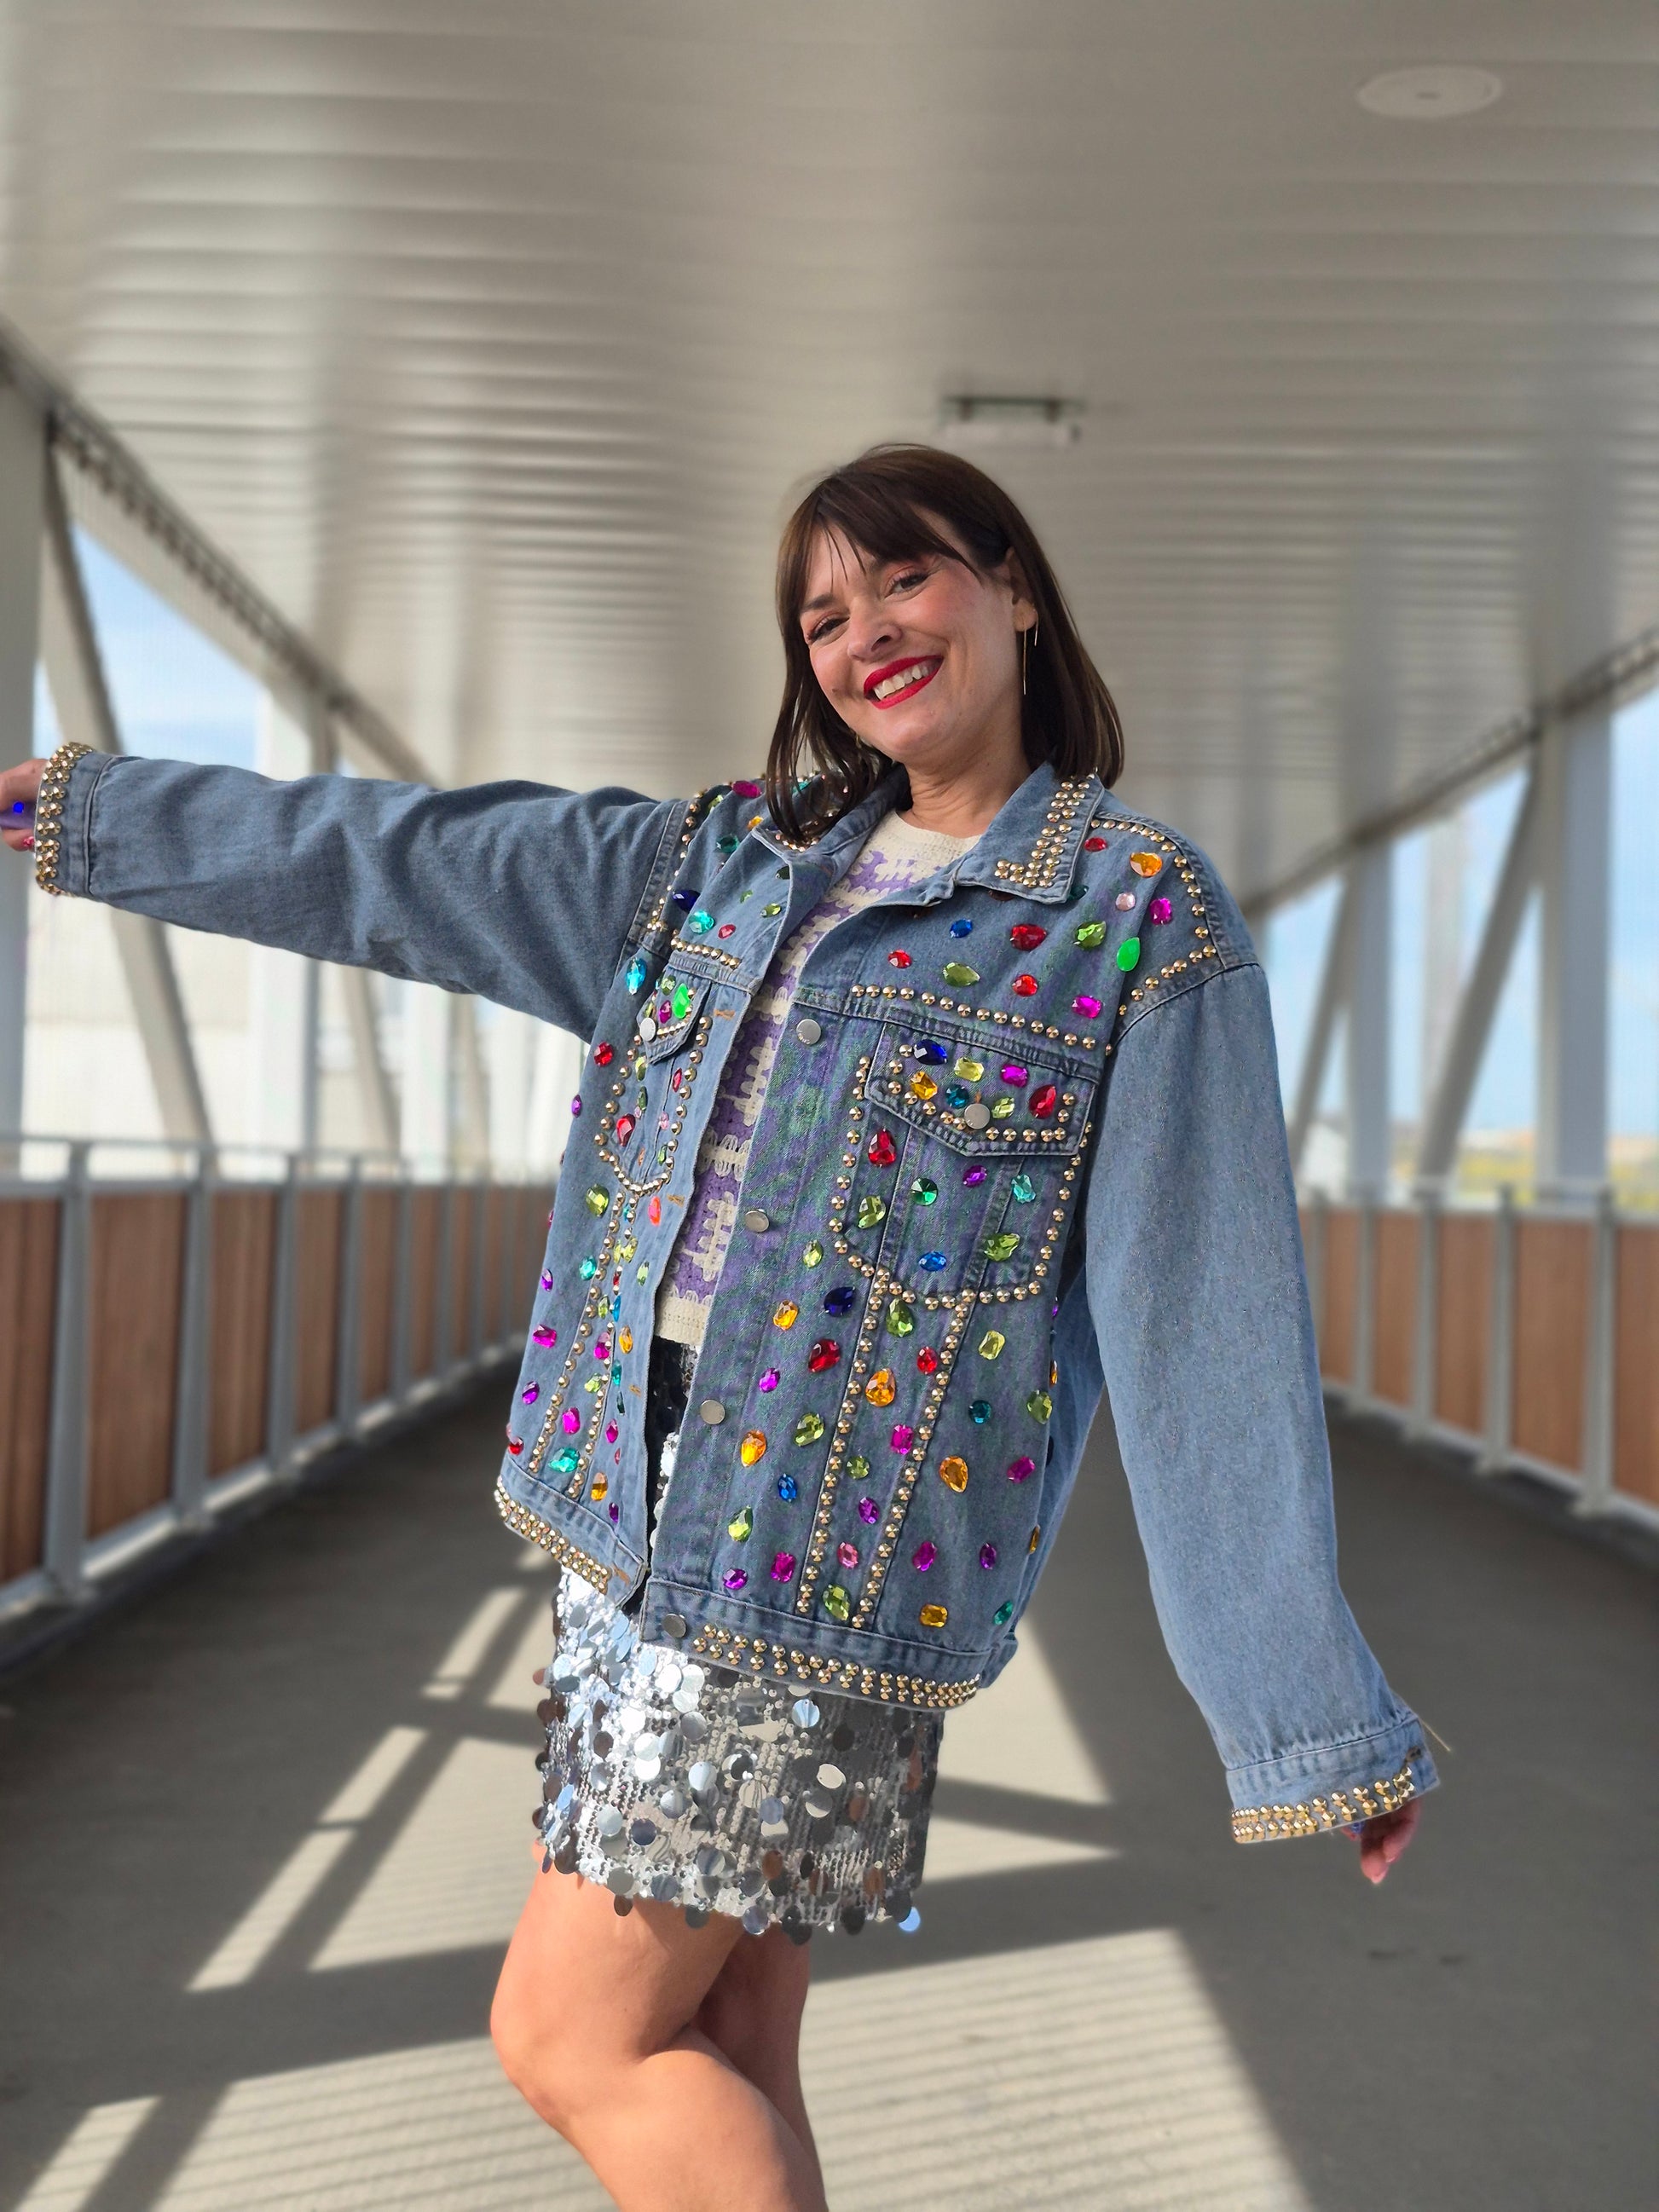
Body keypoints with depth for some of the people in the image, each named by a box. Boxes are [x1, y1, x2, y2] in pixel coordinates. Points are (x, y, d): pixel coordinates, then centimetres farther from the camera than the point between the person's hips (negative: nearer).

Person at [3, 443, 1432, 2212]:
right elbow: (388, 858, 16)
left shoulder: (1141, 921, -5)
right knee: (717, 2062, 12)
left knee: (571, 2041, -2)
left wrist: (1311, 1717, -8)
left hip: (824, 1560, -6)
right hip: (633, 1520, 6)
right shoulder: (722, 863, 12)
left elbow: (1204, 1334, -8)